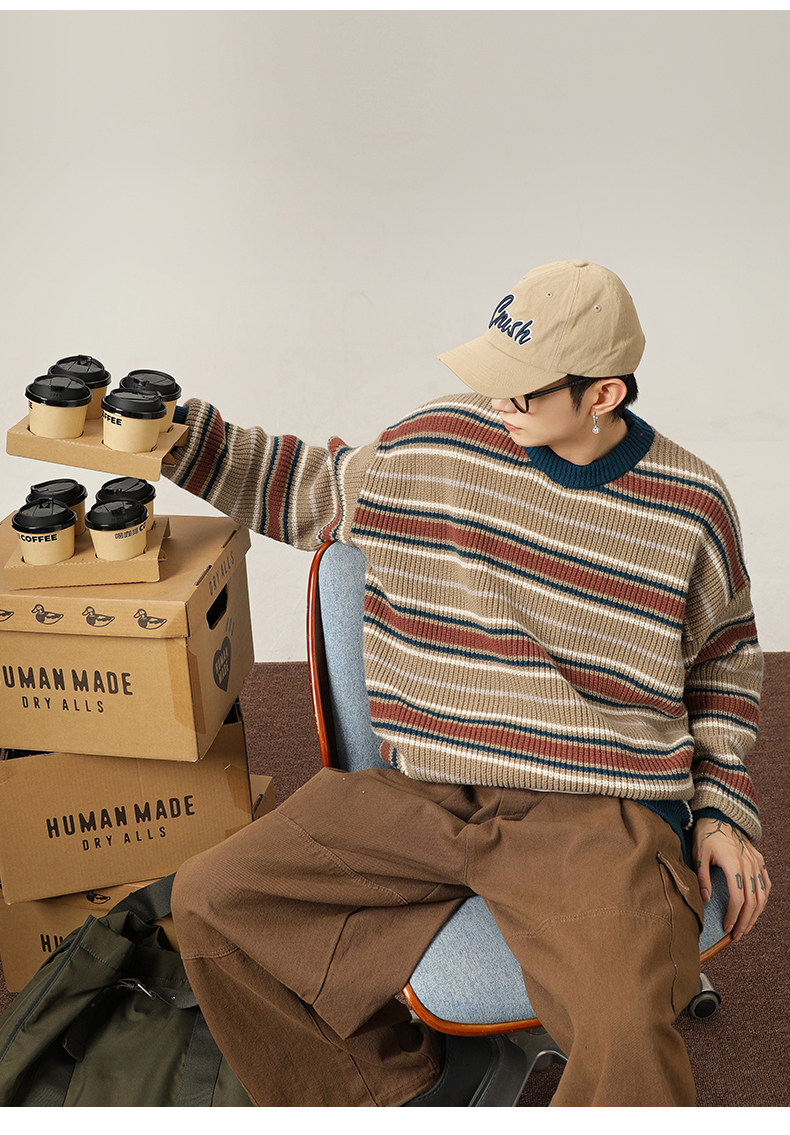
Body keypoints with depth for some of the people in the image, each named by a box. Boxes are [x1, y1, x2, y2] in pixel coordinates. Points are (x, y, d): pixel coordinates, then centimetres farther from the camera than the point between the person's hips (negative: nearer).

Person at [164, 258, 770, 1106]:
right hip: (417, 797, 4)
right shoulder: (440, 443, 1)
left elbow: (724, 656, 14)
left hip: (593, 815, -3)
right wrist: (180, 436, 7)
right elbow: (316, 490, 17)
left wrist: (723, 811, 7)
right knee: (208, 900, -7)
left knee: (627, 1038, -31)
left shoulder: (690, 507, -1)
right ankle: (408, 1081, 13)